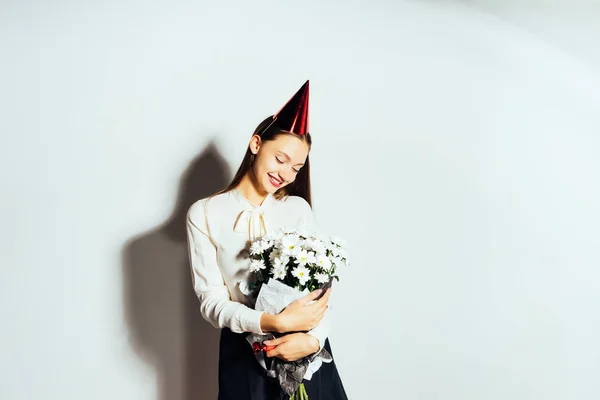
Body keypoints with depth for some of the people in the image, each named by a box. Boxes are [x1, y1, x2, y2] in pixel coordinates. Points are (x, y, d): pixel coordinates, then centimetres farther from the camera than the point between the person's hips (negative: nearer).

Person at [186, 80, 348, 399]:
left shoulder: (298, 208, 1)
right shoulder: (204, 214, -6)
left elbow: (321, 284, -5)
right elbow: (211, 301, -10)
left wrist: (313, 338, -23)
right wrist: (273, 322, -23)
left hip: (304, 349, 2)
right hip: (243, 352, -2)